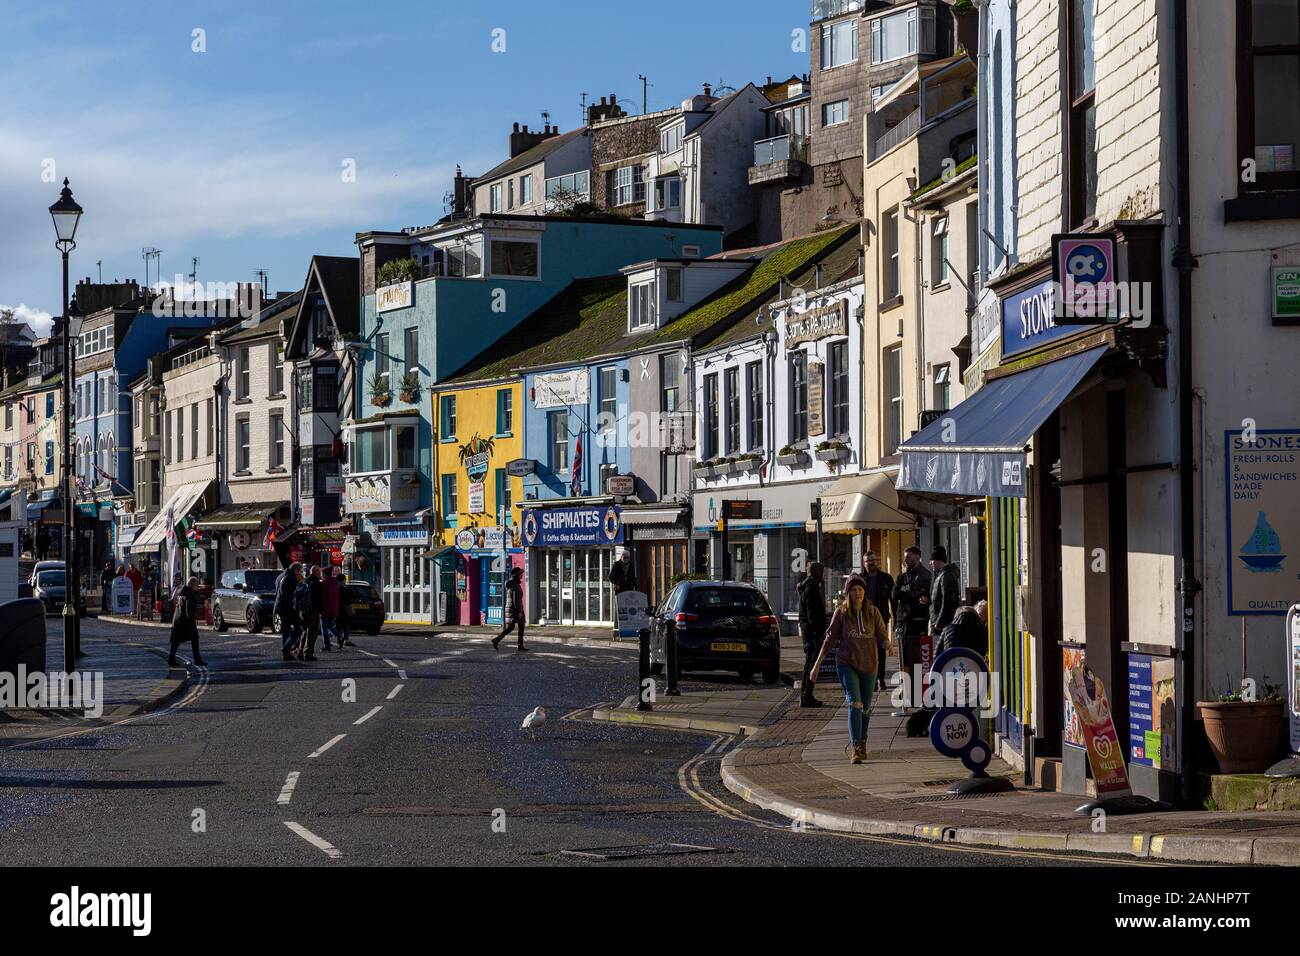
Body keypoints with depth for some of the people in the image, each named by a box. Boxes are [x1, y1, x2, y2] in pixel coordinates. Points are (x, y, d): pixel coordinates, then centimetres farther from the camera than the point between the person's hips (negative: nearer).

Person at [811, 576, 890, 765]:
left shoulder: (873, 612, 0)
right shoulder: (841, 612, -4)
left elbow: (882, 634, 0)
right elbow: (830, 638, 0)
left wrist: (887, 644, -25)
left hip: (869, 664, 3)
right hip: (846, 663, -3)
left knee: (866, 707, 14)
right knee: (855, 704, -18)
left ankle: (862, 744, 35)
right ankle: (856, 749, -21)